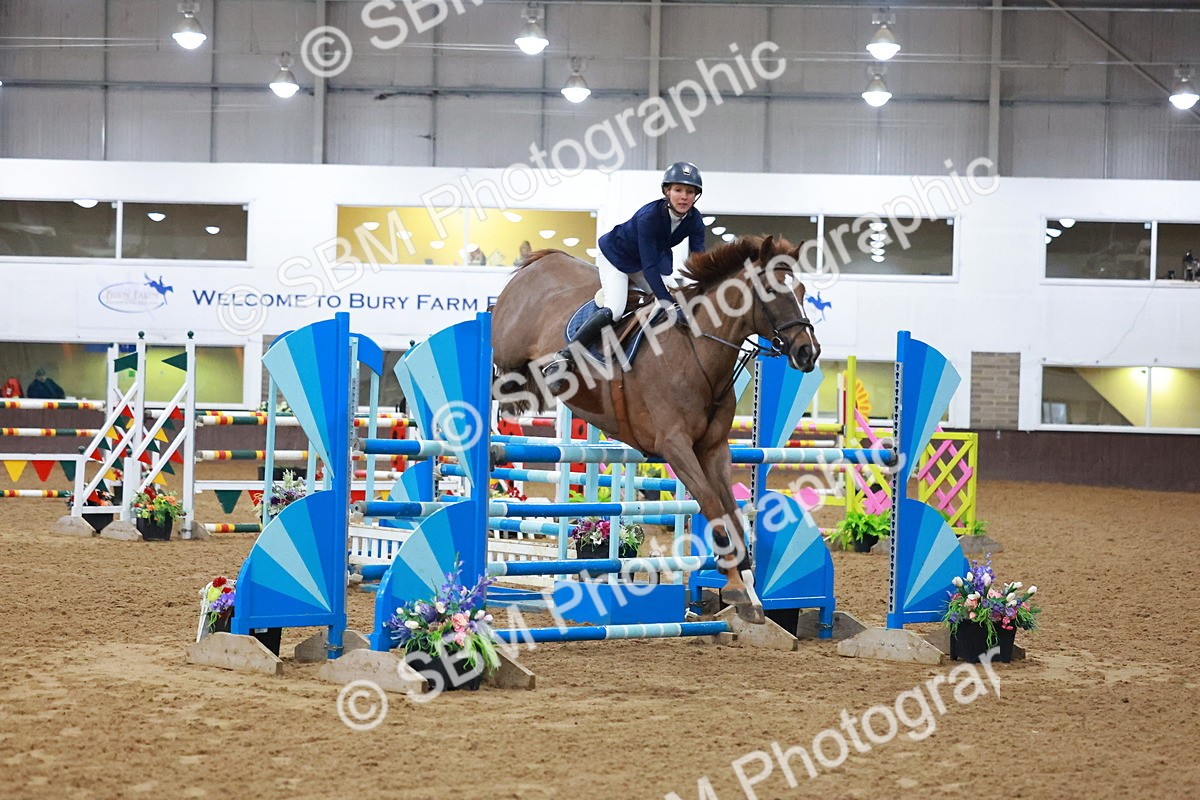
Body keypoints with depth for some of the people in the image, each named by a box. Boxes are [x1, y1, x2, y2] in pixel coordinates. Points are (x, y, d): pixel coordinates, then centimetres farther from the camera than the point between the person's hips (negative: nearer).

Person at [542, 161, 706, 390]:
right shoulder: (649, 216, -37)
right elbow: (649, 267, -40)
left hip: (655, 259, 7)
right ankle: (562, 360, -25)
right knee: (614, 310, -26)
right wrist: (670, 305, -47)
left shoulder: (694, 220, -20)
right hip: (616, 256, -7)